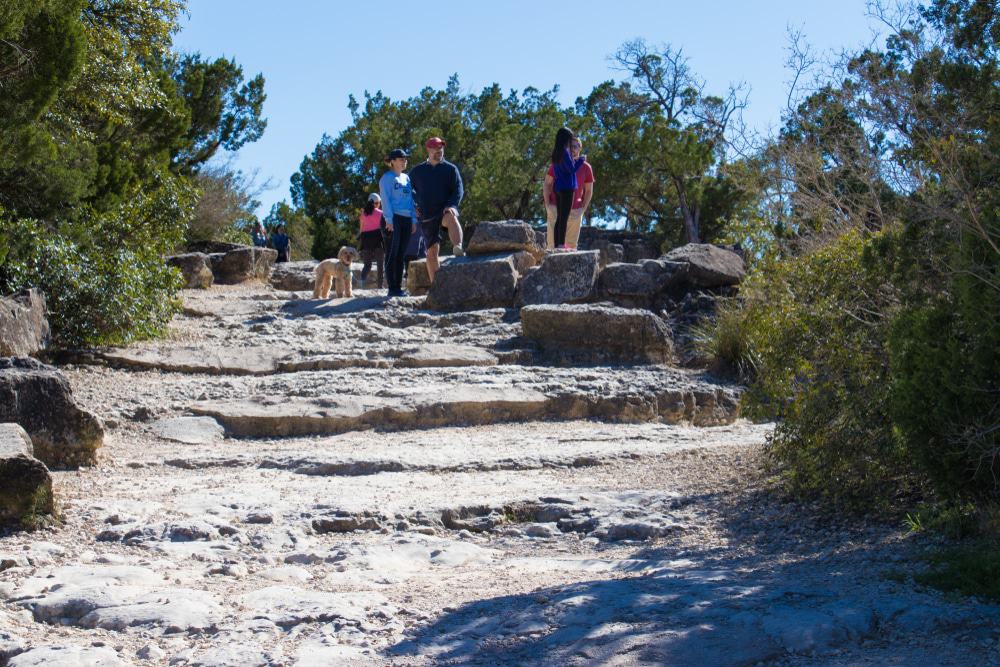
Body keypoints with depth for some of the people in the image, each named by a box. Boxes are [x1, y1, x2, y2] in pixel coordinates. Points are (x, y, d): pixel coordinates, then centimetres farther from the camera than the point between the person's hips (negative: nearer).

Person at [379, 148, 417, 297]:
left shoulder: (406, 178, 19)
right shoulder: (387, 177, -1)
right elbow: (385, 199, -8)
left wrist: (414, 219, 12)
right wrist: (389, 219, -16)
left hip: (406, 219, 7)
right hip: (394, 219, -6)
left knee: (401, 255, 7)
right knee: (393, 254, -6)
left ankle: (398, 286, 10)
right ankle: (392, 288, -7)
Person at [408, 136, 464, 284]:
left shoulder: (450, 169, 7)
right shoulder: (417, 171, 13)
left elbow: (458, 189, -1)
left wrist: (451, 205, -19)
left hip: (446, 210, -3)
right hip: (427, 215, 3)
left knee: (451, 217, -40)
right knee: (431, 251, 1)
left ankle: (458, 249, -57)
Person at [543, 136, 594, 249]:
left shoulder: (586, 167, 4)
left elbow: (589, 191, 9)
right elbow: (547, 185, 6)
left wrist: (583, 209, -2)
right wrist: (547, 205, -4)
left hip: (575, 212, 1)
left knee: (572, 244, 4)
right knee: (552, 241, -6)